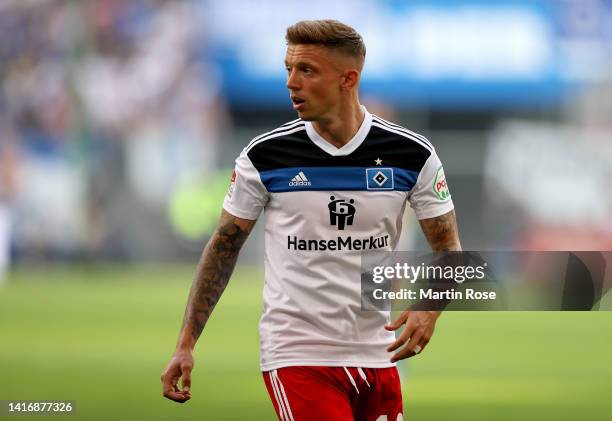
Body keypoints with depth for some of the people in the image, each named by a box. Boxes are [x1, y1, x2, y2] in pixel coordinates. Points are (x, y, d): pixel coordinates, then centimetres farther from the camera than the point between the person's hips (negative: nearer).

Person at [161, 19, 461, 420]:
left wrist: (429, 309, -17)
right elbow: (224, 247, 5)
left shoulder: (412, 154, -3)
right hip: (296, 354, -3)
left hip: (376, 355, 3)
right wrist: (186, 344, 2)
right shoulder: (265, 155, -5)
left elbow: (448, 246, 4)